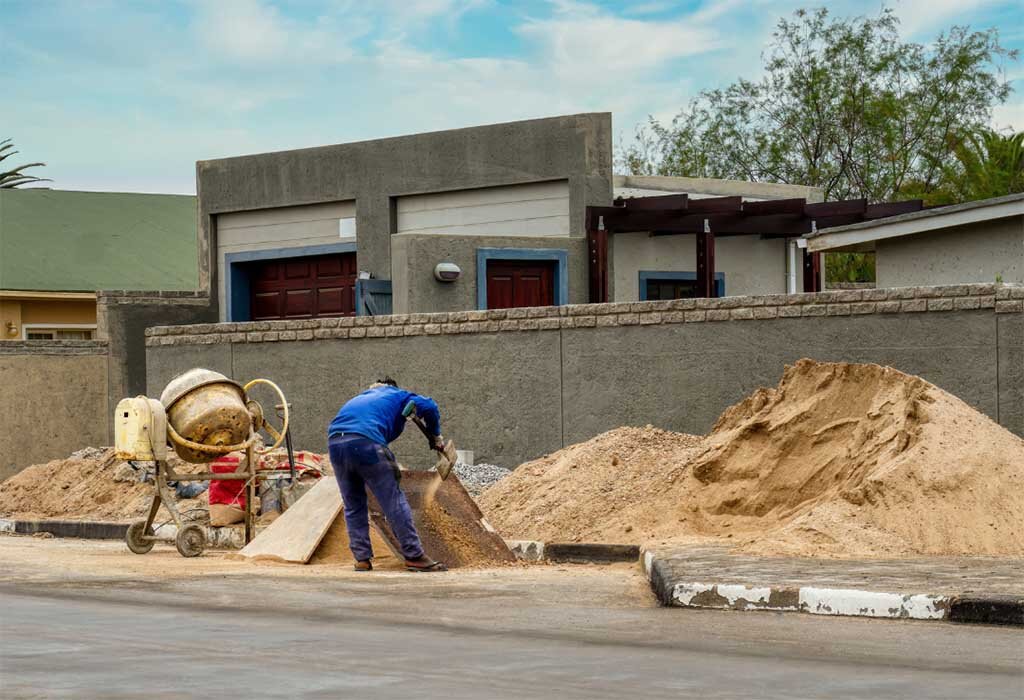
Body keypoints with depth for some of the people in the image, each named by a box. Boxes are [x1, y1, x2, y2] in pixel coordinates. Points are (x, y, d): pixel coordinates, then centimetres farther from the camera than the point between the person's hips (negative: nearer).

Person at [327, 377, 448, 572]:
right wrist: (435, 435, 20)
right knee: (394, 501, 0)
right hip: (365, 441, -5)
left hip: (335, 441, 5)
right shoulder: (398, 396, 24)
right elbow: (427, 406, 6)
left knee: (353, 505, 17)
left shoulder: (359, 398, 39)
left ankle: (362, 559, 15)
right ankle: (414, 556, 0)